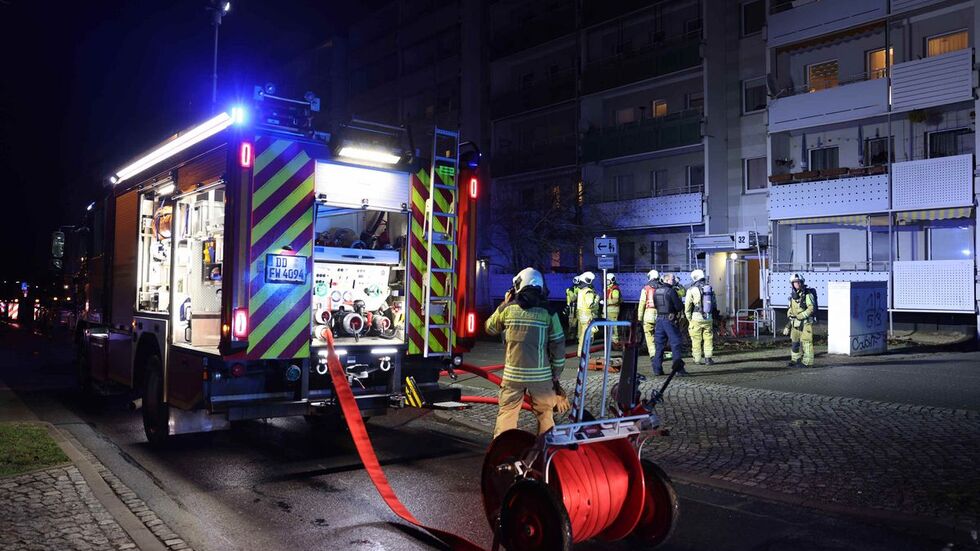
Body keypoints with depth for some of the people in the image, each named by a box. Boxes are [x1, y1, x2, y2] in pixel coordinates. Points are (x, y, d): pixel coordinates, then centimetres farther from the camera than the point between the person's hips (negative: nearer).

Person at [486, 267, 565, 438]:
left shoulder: (507, 308, -2)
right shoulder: (548, 311, -4)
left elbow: (490, 329, 15)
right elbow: (558, 345, -3)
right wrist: (556, 374, 6)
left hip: (513, 374, 0)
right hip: (540, 375, 0)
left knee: (507, 413, 9)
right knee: (545, 413, 13)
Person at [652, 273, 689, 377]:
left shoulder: (656, 291, 10)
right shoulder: (671, 291, -12)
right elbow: (679, 307, -13)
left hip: (659, 319, 7)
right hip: (670, 320, -7)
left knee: (659, 345, 11)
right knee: (676, 343, -1)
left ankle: (657, 369, 12)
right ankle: (678, 368, -4)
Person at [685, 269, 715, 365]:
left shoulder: (692, 289, -7)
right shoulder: (710, 288, 7)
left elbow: (687, 307, -5)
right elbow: (714, 304, 13)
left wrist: (689, 319, 6)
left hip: (696, 318, -3)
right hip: (708, 318, 3)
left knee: (696, 340, 4)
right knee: (708, 338, 8)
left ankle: (697, 359, 8)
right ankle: (708, 357, 0)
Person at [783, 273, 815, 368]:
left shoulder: (807, 294, -9)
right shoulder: (793, 296, 15)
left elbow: (812, 308, -17)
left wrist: (801, 316, -21)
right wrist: (788, 326, 20)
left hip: (805, 322, -8)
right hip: (795, 323, 8)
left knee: (806, 342, -7)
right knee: (795, 342, 13)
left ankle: (807, 362, -3)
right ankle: (795, 360, 23)